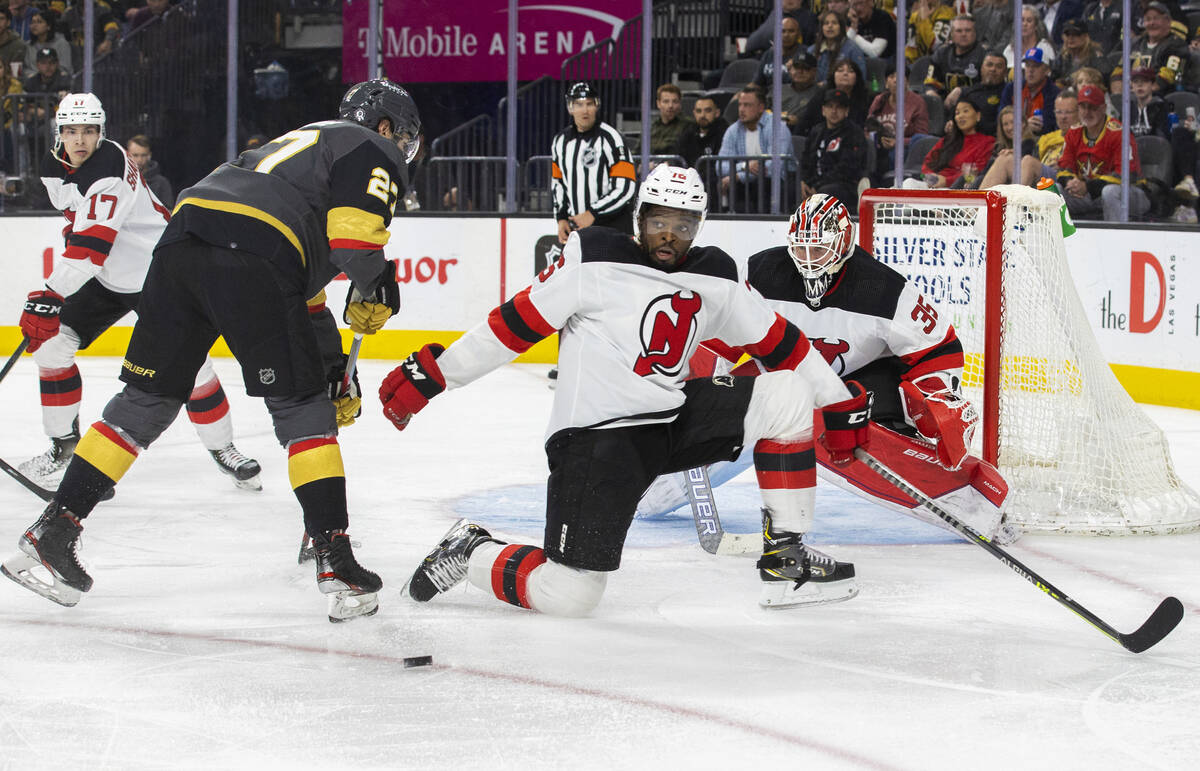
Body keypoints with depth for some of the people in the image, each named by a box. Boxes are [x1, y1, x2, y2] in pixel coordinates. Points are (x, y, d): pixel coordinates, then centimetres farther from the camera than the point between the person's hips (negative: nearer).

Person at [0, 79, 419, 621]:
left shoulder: (300, 143, 40)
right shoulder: (372, 153, 15)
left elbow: (303, 290, 41)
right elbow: (354, 233, -7)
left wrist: (330, 365, 41)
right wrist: (376, 291, 12)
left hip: (182, 237, 7)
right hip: (249, 257, -7)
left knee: (146, 399, 14)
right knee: (303, 409, 1)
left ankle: (53, 531, 12)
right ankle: (335, 561, -3)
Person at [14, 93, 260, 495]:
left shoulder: (110, 168, -28)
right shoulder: (55, 169, -2)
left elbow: (92, 243, -36)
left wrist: (52, 295, -41)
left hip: (156, 274, -7)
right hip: (106, 278, 7)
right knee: (50, 342, -6)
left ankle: (222, 448, 10)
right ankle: (64, 446, 7)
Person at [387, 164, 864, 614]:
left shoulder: (716, 280, 9)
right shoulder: (595, 262, -8)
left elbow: (779, 342, 16)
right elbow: (516, 324, -7)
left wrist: (842, 404, 16)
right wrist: (427, 376, -9)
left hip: (676, 419, 6)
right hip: (595, 433, -6)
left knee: (787, 396, -9)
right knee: (567, 597, -16)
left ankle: (785, 556, -1)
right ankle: (471, 554, 15)